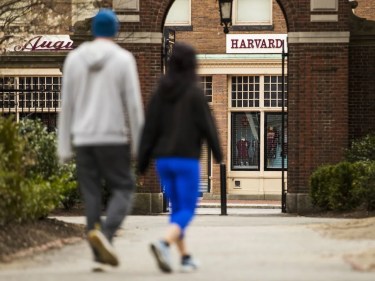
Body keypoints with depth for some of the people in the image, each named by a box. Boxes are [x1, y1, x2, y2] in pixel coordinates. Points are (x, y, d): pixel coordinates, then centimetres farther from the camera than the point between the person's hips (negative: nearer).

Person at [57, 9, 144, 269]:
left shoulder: (74, 58, 4)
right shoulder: (123, 59, -5)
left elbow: (67, 104, 5)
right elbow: (134, 104, -8)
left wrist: (64, 147, 9)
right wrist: (138, 143, 0)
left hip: (83, 139, 3)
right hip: (113, 138, -3)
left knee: (92, 195, 8)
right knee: (123, 189, 5)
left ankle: (100, 252, 4)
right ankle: (105, 233, -21)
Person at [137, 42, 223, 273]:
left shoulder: (161, 91, 5)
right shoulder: (195, 92, -9)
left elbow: (150, 127, 3)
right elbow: (207, 124, -8)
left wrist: (142, 160, 4)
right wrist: (218, 151, 8)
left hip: (164, 159, 5)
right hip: (186, 159, -5)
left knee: (177, 208, 18)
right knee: (187, 211, -5)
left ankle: (185, 257, 17)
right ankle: (164, 244, -30)